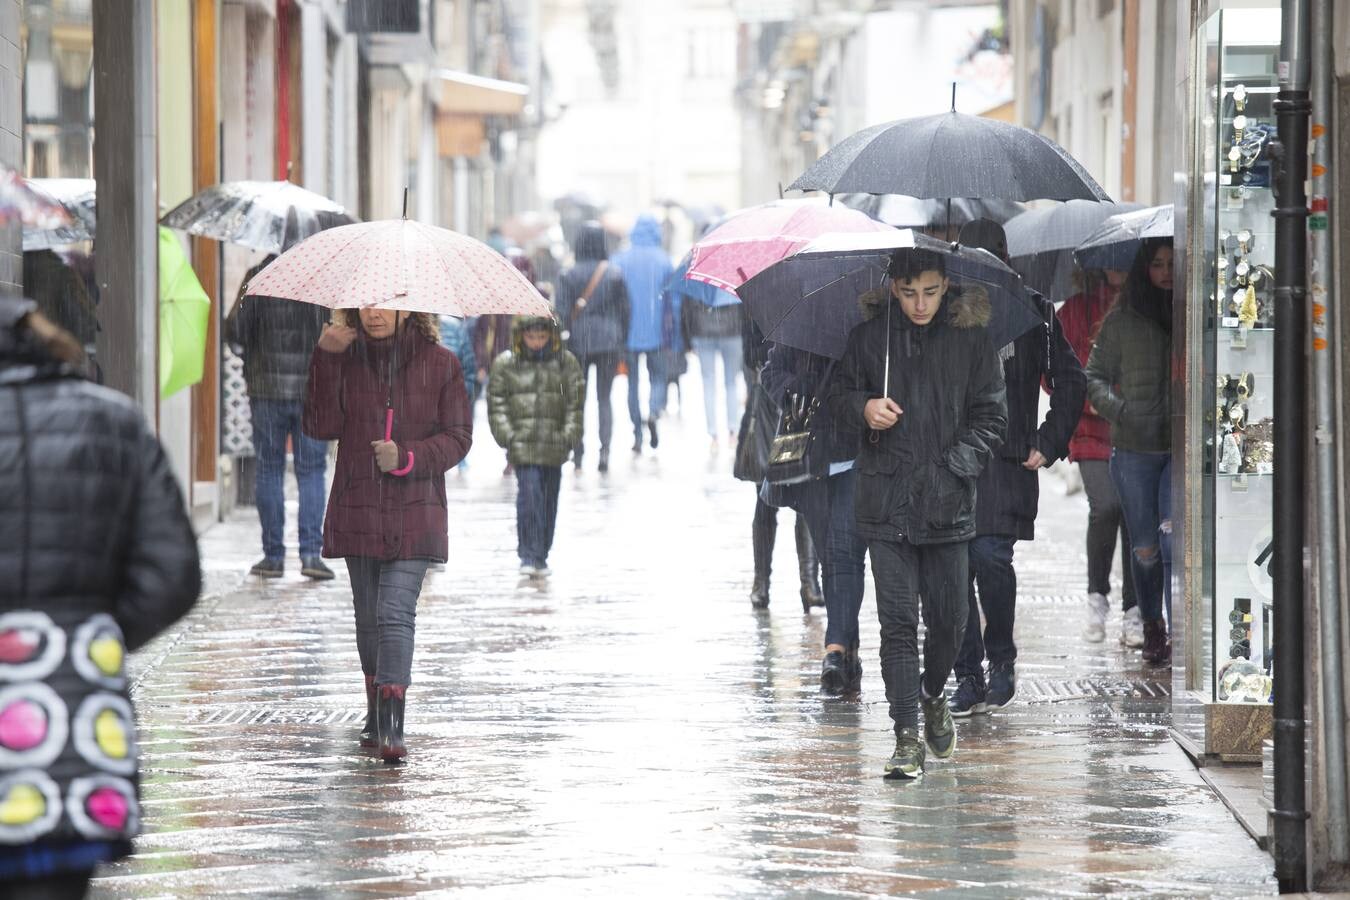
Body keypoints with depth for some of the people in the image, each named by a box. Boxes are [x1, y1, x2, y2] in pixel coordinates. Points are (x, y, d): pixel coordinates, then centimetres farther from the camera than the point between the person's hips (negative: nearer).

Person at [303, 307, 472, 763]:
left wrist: (407, 456, -16)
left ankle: (391, 725, -20)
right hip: (357, 513, 3)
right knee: (368, 617, 11)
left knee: (395, 613, -15)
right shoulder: (346, 359, 3)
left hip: (414, 515, -3)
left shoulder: (439, 364, 0)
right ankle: (376, 718, 25)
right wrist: (327, 360, -15)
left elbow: (458, 436, 0)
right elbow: (321, 426, -7)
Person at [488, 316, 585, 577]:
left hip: (554, 445, 2)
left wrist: (569, 435, -3)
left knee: (548, 502, 8)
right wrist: (507, 436, -5)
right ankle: (529, 556, -13)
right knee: (529, 496, -14)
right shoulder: (505, 364, 2)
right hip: (523, 445, -2)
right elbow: (496, 402, 4)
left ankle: (541, 557, 19)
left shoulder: (565, 362, 5)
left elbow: (576, 401, 5)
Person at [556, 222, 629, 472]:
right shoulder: (614, 274, -1)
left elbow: (563, 313, -6)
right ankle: (605, 447, -13)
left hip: (578, 342, -1)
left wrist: (563, 345, -1)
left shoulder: (568, 276, -4)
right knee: (605, 397, 5)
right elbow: (624, 310, 4)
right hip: (608, 341, 1)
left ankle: (578, 451, 11)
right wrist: (622, 342, 13)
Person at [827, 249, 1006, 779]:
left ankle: (933, 696, 35)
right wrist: (863, 407, -8)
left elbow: (991, 416, 6)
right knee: (898, 620, -6)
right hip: (886, 501, 0)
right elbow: (839, 396, 15)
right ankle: (907, 734, -3)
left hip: (948, 502, 0)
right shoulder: (869, 338, 5)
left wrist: (958, 466, -9)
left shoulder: (970, 340, 4)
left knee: (949, 617, 6)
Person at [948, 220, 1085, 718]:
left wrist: (1048, 445, 4)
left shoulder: (1033, 312, 5)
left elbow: (1070, 382, 11)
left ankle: (1001, 657, 3)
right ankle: (968, 677, 8)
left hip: (1006, 458, -3)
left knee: (990, 555, -18)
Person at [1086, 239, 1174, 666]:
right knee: (1145, 547, 8)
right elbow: (1095, 376, 8)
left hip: (1183, 448, -1)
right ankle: (1152, 627, 27)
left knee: (1174, 535, -18)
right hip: (1134, 450, 1)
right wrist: (1119, 409, -10)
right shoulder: (1122, 321, 3)